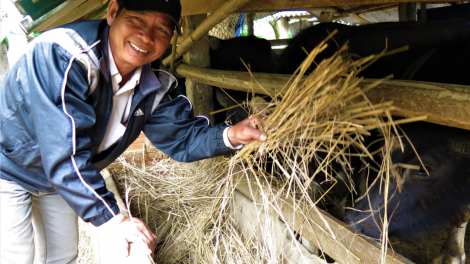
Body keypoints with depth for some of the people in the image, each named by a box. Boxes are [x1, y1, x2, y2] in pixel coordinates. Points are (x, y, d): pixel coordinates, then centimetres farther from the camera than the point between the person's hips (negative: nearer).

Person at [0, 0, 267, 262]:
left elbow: (181, 137, -9)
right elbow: (64, 153, -38)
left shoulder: (154, 87, -13)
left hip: (56, 179, 6)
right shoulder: (62, 54, -36)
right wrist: (112, 219, -34)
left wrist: (229, 135, -29)